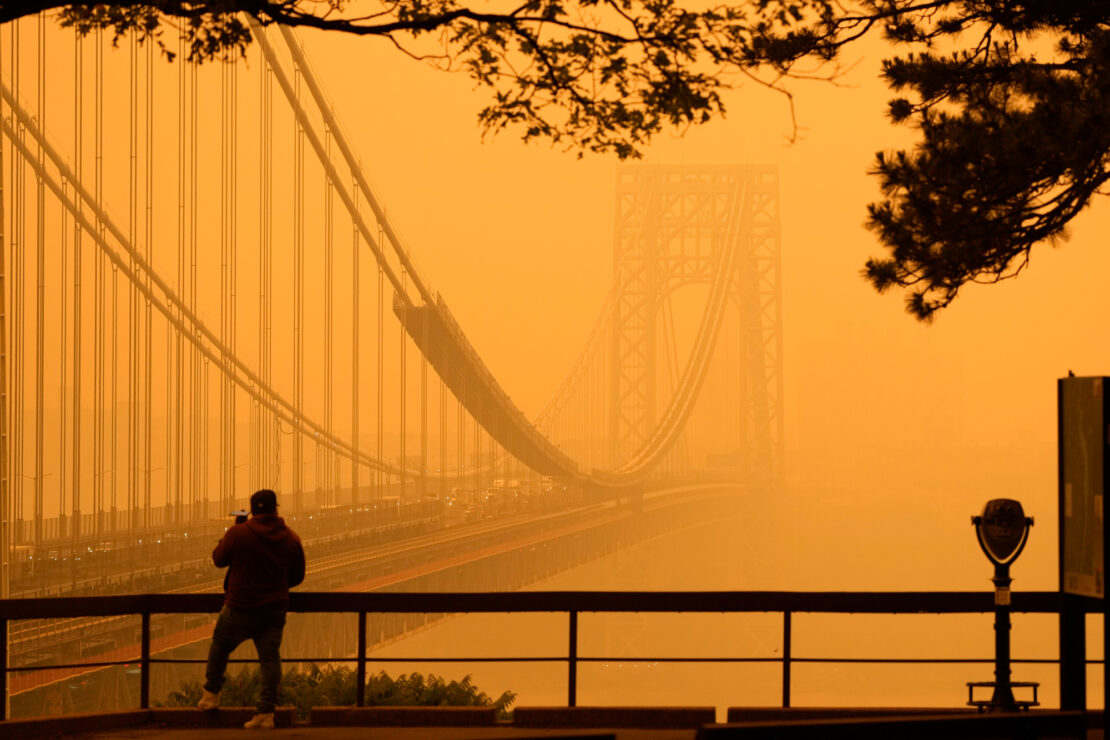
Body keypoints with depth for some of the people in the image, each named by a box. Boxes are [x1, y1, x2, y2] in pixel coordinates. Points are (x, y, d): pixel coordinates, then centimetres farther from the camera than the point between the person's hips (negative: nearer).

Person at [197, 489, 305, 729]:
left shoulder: (238, 534, -15)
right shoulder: (291, 539, -3)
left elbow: (219, 559, 2)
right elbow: (297, 576, 7)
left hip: (241, 607, -3)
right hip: (276, 608, 3)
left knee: (220, 645, 20)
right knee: (270, 657, 3)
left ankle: (211, 695, 28)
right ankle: (266, 712, -2)